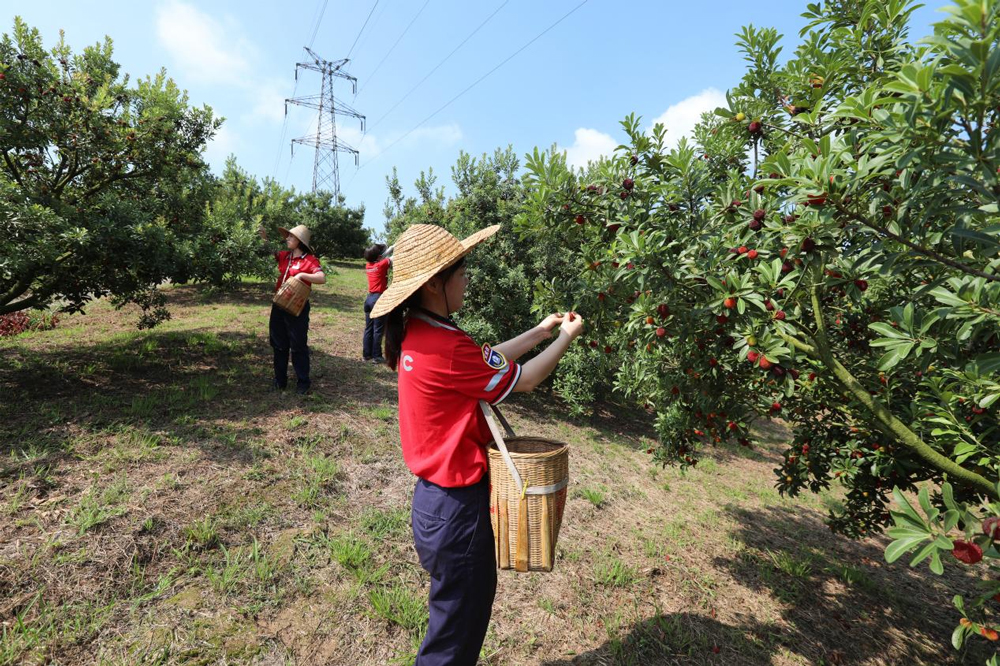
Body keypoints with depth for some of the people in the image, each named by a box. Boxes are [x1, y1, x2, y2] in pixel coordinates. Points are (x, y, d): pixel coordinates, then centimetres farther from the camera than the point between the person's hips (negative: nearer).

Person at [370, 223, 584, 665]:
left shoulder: (418, 333, 0)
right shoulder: (444, 347, -29)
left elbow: (486, 361, 9)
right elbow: (521, 380, -17)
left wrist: (540, 331, 11)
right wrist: (567, 337, -1)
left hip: (436, 495, 9)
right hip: (457, 508, -9)